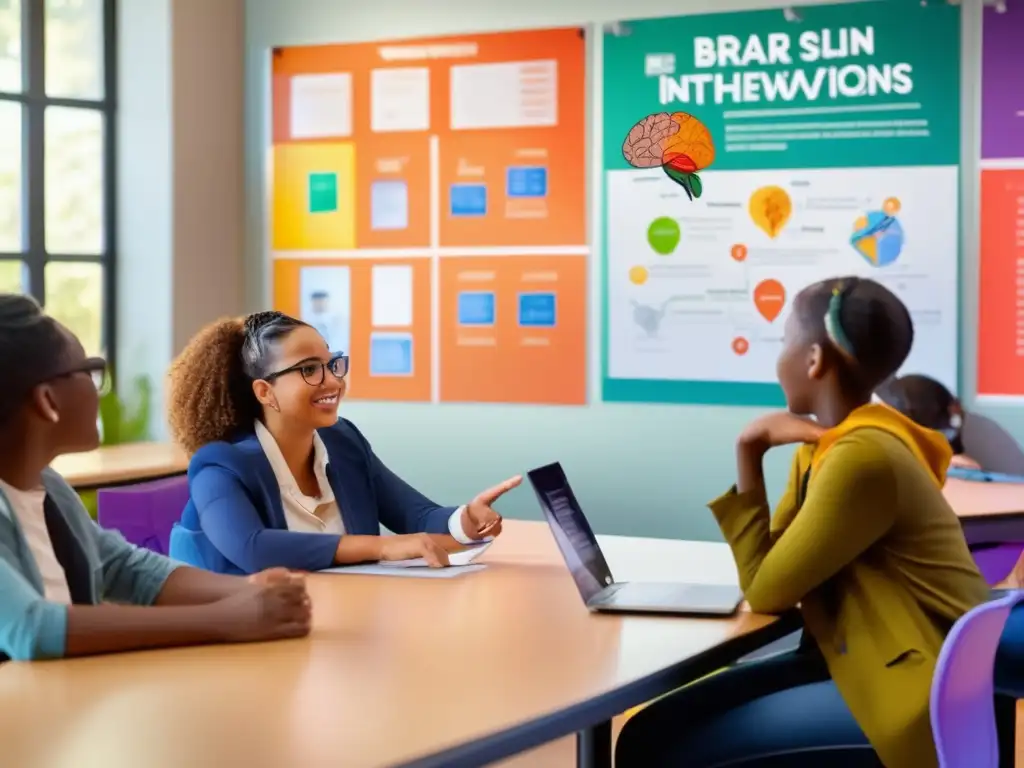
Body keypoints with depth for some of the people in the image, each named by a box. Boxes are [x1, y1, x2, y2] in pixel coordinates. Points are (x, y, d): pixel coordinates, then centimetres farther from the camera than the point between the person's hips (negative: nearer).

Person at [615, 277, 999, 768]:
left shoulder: (863, 457, -20)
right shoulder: (827, 446, 10)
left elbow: (765, 591, -13)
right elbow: (769, 571, 6)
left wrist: (749, 452, -8)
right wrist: (750, 454, -5)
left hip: (923, 694, -9)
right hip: (865, 663, 9)